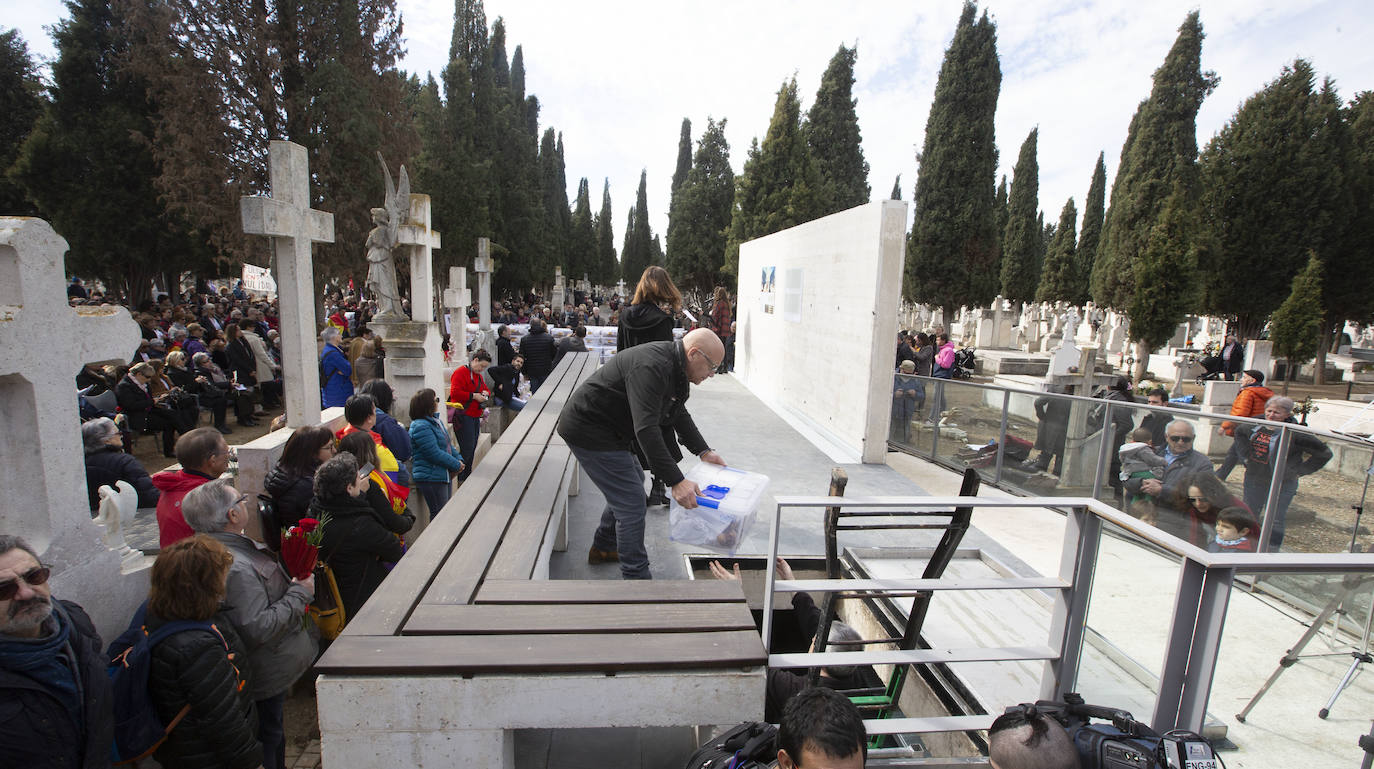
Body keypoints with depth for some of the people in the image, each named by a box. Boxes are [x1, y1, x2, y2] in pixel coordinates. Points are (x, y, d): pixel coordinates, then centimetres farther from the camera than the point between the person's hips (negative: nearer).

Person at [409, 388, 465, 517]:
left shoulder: (436, 420, 11)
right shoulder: (421, 427, -20)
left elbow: (448, 444, 18)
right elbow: (434, 453, -24)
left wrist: (459, 459, 2)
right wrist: (456, 465, -15)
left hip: (445, 475, 10)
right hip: (431, 478, -10)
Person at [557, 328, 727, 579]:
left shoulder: (674, 366, 4)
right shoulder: (652, 367, -29)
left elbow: (678, 413, 16)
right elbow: (646, 429, -36)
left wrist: (703, 451, 8)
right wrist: (676, 481, -36)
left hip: (595, 424, 11)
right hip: (589, 431, -11)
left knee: (632, 481, 24)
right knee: (632, 501, -9)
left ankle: (602, 548, 40)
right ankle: (636, 577, 4)